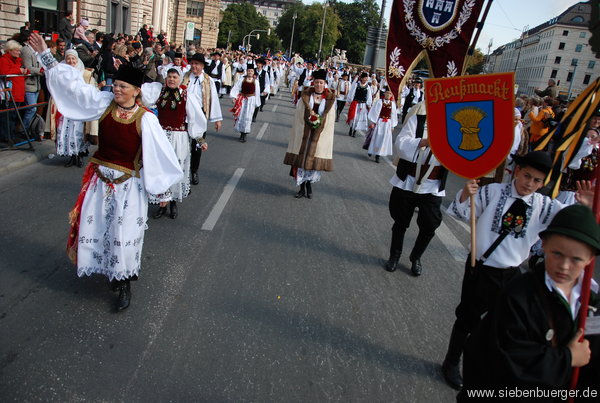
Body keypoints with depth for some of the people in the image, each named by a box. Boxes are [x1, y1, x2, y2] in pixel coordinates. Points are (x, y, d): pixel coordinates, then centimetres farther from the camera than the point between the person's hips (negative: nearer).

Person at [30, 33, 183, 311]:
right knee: (95, 226, 14)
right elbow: (74, 85, -1)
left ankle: (124, 283, 18)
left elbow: (158, 152, -14)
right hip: (99, 178, 4)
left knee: (124, 234, 1)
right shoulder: (105, 103, -4)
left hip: (128, 185, -4)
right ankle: (105, 268, 39)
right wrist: (45, 55, -3)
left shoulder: (145, 119, -15)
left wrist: (161, 187, -12)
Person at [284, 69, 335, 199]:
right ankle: (302, 188, 12)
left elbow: (330, 119, 2)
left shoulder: (329, 98, -1)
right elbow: (299, 114, 2)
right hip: (304, 133, 0)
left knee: (314, 159, 4)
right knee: (302, 157, 1)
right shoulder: (305, 95, 0)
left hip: (320, 134, 0)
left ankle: (309, 183, 26)